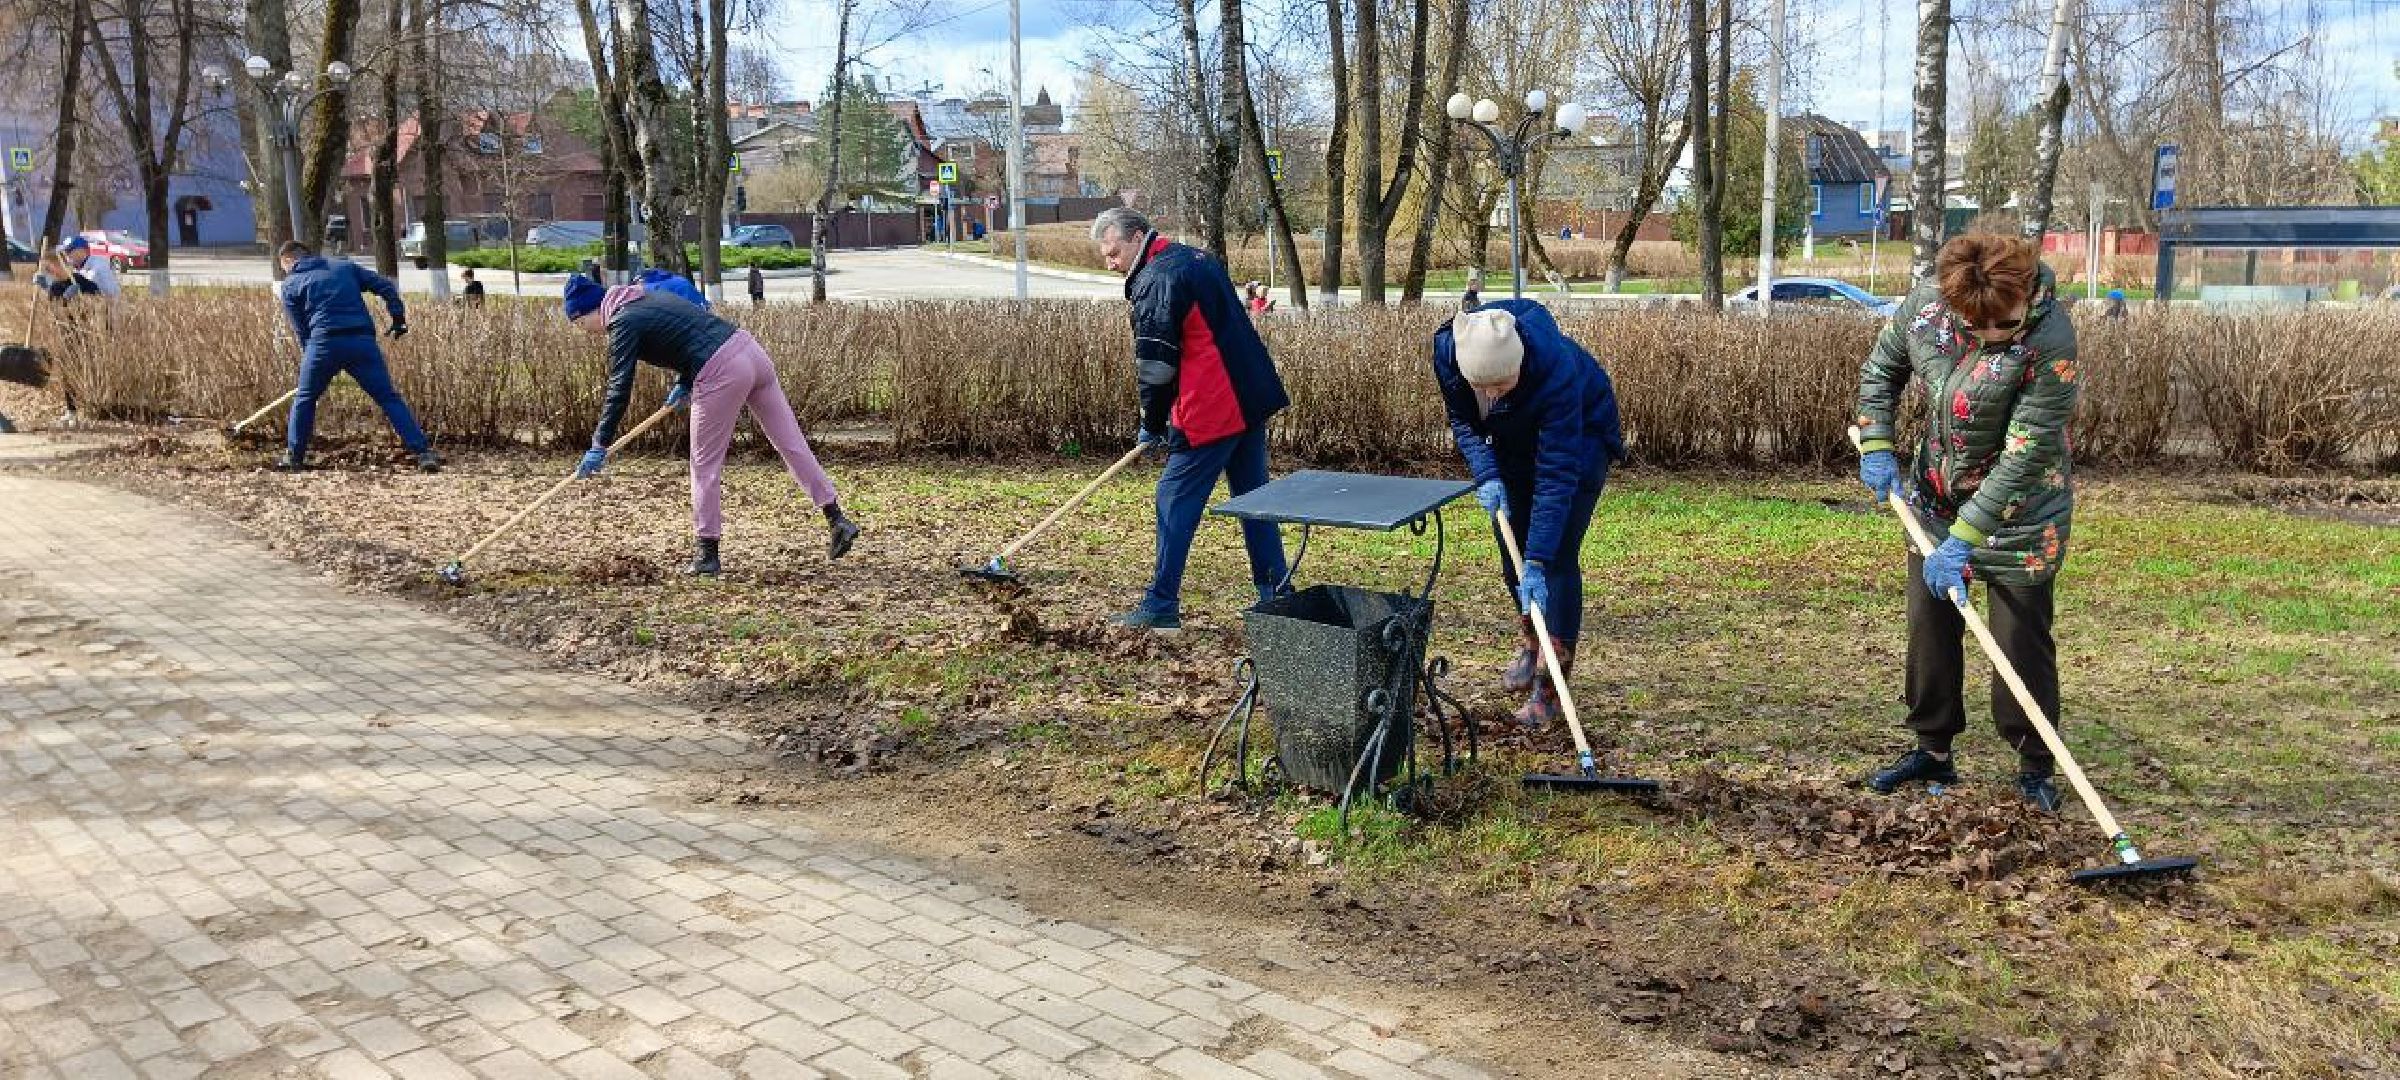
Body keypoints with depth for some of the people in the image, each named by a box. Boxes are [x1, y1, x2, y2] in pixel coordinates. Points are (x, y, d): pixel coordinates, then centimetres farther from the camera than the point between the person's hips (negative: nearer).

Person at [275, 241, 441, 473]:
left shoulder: (291, 285, 16)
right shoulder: (345, 267, 22)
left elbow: (301, 330, 12)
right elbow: (385, 286, 11)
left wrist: (310, 355, 20)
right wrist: (399, 318, 14)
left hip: (324, 342, -1)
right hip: (363, 341, 2)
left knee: (304, 399, 19)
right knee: (389, 399, 2)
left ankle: (294, 456, 22)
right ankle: (424, 452, -9)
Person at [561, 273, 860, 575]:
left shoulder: (623, 323, -3)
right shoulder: (647, 297, 22)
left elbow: (619, 390, -7)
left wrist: (600, 445, -4)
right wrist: (684, 383, 18)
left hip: (721, 373, -9)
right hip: (749, 347, 9)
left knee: (705, 465, 5)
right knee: (792, 443, 10)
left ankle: (707, 553, 10)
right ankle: (837, 520, 12)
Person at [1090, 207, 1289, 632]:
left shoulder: (1155, 281, -13)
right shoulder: (1198, 259, 17)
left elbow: (1155, 365, -13)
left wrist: (1152, 426, -1)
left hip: (1210, 412, -9)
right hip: (1252, 399, 9)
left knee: (1176, 501, -2)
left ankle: (1161, 607, 2)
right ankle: (1276, 594, 18)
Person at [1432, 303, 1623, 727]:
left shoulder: (1555, 367, -42)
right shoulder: (1447, 350, -30)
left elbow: (1557, 473, -38)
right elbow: (1462, 419, -9)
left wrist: (1536, 561, -40)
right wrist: (1486, 474, -26)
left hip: (1582, 434, -5)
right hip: (1514, 440, 5)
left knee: (1558, 555, -12)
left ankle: (1550, 689, -6)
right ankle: (1529, 640, 35)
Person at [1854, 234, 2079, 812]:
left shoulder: (2052, 341, -29)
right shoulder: (1925, 303, -14)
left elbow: (2024, 454, -29)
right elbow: (1881, 368, 7)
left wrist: (1964, 538, -30)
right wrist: (1876, 445, -3)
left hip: (2021, 511, -5)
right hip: (1936, 496, 6)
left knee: (2021, 639, 0)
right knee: (1929, 626, 13)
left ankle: (2035, 768, 16)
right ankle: (1933, 751, 28)